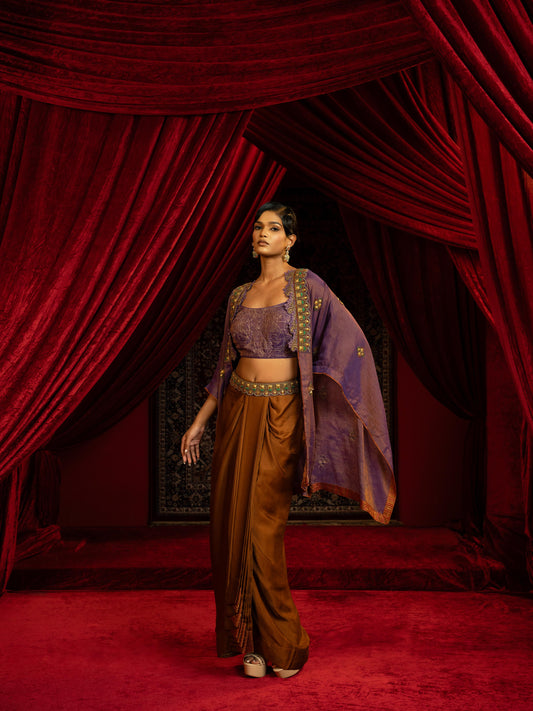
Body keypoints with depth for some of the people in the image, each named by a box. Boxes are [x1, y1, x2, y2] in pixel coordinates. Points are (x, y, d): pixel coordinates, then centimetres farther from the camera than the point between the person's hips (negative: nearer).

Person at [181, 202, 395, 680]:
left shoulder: (306, 286, -2)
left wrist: (335, 394, -15)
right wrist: (199, 422, 16)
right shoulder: (240, 295, 12)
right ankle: (248, 639, 20)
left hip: (281, 416, -5)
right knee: (232, 523, 4)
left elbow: (351, 344, -6)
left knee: (263, 527, -6)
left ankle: (281, 643, 11)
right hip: (238, 412, 5)